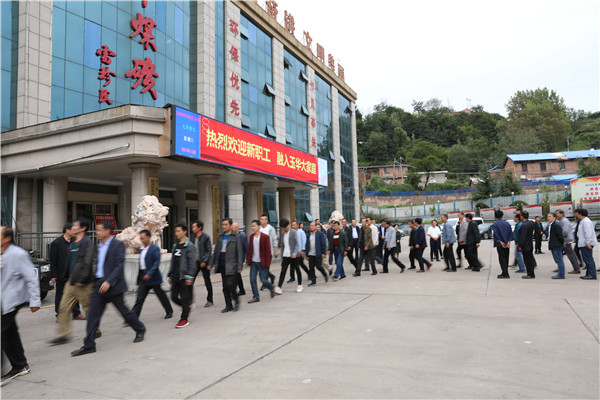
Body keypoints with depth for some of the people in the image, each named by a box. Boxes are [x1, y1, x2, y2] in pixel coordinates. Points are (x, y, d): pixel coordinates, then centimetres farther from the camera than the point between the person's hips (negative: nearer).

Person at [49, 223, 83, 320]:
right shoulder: (56, 243, -8)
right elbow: (53, 261, -10)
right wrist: (53, 275, -13)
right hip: (61, 275, -5)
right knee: (59, 295, 8)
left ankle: (76, 313, 20)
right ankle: (59, 315, 19)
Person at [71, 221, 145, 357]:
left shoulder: (118, 245, -10)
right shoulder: (99, 245, 12)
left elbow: (119, 265, -17)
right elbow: (98, 264, 17)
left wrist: (109, 282, -25)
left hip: (112, 285, -6)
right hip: (99, 284, 6)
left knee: (124, 311, 6)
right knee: (93, 313, 2)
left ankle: (140, 330, 29)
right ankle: (89, 345, 8)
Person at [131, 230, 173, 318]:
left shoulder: (155, 248, -13)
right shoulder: (142, 249, 12)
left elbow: (157, 262, -19)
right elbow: (142, 262, 18)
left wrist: (149, 273, -27)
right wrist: (140, 275, 18)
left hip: (153, 277, -6)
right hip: (143, 276, 7)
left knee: (161, 295, 7)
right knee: (139, 298, 2)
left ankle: (169, 312, 25)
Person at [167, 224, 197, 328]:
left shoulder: (189, 246, -9)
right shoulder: (175, 246, 14)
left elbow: (192, 262, -13)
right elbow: (173, 261, 19)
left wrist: (189, 276, -18)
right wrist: (170, 275, 17)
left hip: (184, 277, -7)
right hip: (176, 277, 7)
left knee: (184, 298, 0)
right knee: (174, 297, 7)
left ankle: (184, 319, 12)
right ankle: (187, 307, 31)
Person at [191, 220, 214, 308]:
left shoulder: (206, 237, -9)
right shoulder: (193, 237, 9)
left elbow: (209, 250, -11)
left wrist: (205, 261, -17)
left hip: (204, 263, -6)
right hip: (195, 262, 6)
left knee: (207, 282, 5)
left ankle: (210, 300, 18)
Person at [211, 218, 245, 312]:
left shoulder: (236, 237, -5)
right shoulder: (220, 237, 12)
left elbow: (240, 252, -7)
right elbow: (216, 251, 18)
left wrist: (239, 266, -12)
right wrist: (212, 263, 13)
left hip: (231, 265, -6)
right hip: (222, 265, 6)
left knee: (230, 285, -12)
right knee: (225, 287, 9)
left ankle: (236, 300, 13)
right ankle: (229, 306, 20)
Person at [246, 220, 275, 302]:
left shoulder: (265, 237, -10)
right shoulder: (251, 237, 6)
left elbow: (268, 250, -9)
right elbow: (249, 249, 11)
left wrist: (267, 262, -12)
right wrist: (248, 260, 8)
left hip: (262, 262, -5)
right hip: (253, 262, 5)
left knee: (263, 280, -1)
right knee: (252, 280, 3)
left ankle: (272, 289, 28)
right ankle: (256, 297, 14)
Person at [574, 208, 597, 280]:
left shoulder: (586, 221, -14)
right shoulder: (583, 221, 19)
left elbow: (588, 233, -21)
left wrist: (588, 243, -24)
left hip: (586, 244, -11)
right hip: (583, 244, 11)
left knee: (589, 259, -9)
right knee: (587, 260, 12)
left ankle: (592, 275, -8)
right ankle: (588, 274, 17)